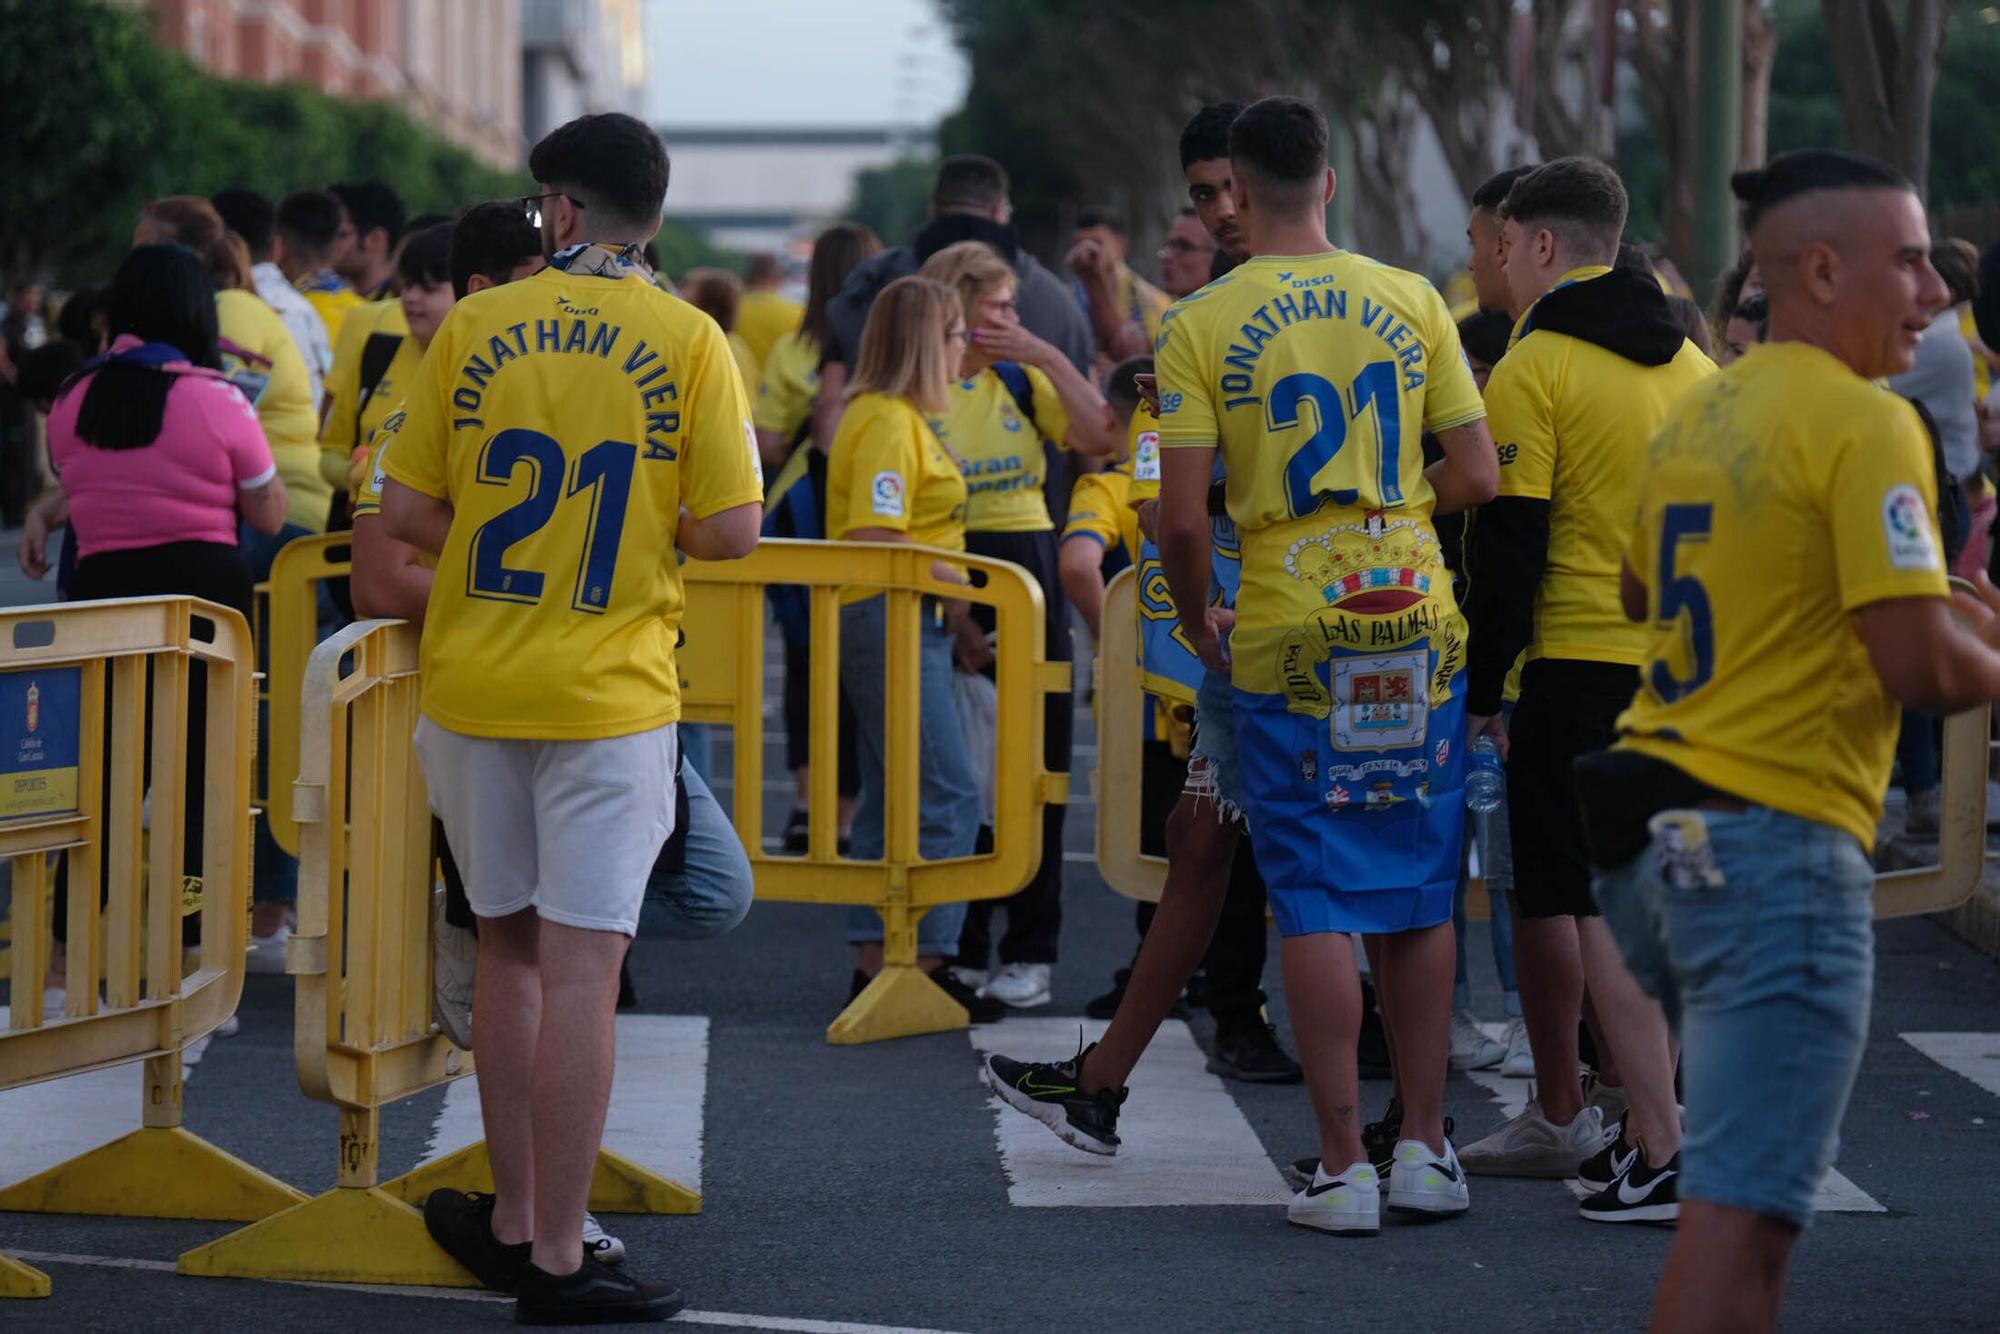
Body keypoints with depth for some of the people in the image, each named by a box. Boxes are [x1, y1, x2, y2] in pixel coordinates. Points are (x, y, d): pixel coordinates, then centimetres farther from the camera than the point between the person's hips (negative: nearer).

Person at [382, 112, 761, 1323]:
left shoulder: (475, 328, 1)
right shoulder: (688, 341, -5)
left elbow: (405, 514, 1)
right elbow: (732, 531, -8)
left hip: (474, 684, 3)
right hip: (608, 692, -3)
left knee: (510, 947, 17)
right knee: (581, 967, -3)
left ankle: (516, 1219, 24)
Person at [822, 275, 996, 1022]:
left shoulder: (898, 417, 17)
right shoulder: (887, 421, -15)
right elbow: (875, 540, -23)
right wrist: (956, 585, -16)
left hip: (907, 624, 11)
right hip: (891, 620, -11)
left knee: (891, 801, 11)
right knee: (947, 798, -10)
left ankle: (877, 960, 13)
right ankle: (925, 960, -8)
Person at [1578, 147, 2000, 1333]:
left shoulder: (1699, 415, 13)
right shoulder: (1867, 423, -12)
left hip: (1658, 830, 9)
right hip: (1779, 846, -9)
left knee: (1743, 1174, 21)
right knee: (1745, 1214, -10)